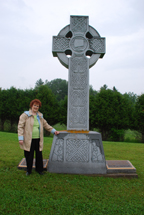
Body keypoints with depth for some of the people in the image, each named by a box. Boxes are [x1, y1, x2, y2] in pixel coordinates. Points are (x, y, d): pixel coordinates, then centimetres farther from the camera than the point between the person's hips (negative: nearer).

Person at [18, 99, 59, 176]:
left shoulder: (40, 116, 14)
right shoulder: (25, 115, -2)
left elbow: (46, 125, 21)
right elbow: (20, 127, -5)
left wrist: (53, 131, 12)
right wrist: (20, 138, -12)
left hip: (38, 140, 4)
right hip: (29, 140, -4)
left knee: (39, 155, 8)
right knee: (29, 156, 6)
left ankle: (39, 169, 27)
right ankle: (29, 170, 26)